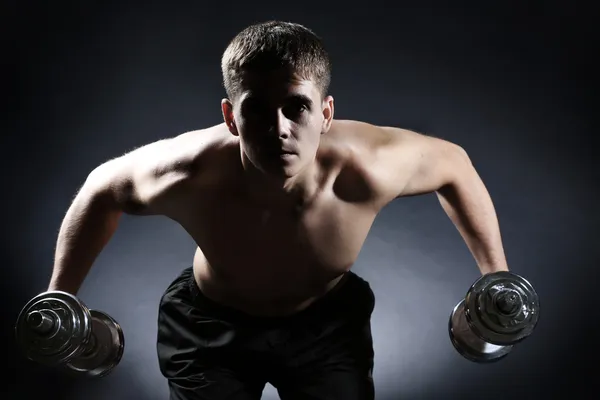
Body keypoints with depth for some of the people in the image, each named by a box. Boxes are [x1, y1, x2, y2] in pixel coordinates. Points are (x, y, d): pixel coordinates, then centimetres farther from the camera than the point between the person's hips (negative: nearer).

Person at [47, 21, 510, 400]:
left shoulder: (368, 168, -36)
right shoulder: (185, 177, -36)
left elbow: (454, 164, -13)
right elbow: (102, 188, -12)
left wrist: (495, 274, -8)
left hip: (329, 323, 1)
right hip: (210, 327, 0)